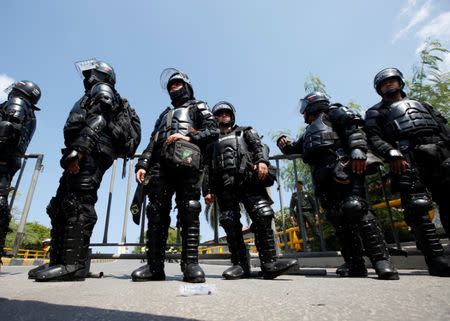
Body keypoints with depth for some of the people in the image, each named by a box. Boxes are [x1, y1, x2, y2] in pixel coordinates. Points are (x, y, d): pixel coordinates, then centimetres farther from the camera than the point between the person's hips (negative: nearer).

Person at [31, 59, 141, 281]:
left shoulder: (102, 90, 9)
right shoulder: (92, 97, 38)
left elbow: (97, 121, -12)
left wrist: (78, 149, -24)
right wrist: (73, 154, 20)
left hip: (92, 153, -10)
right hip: (84, 157, 10)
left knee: (78, 203, -19)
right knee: (60, 206, 5)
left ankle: (74, 264, -20)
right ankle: (59, 261, 6)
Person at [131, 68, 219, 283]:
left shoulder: (197, 107, 23)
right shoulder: (164, 114, 36)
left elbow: (213, 130, 6)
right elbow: (152, 143, 24)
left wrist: (189, 137, -8)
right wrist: (143, 165, 8)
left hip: (186, 162, -4)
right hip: (160, 164, 5)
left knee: (189, 211, -12)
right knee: (157, 212, -5)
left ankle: (191, 263, -11)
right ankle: (154, 265, -2)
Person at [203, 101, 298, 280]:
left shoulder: (245, 132, 26)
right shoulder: (212, 142, 31)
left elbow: (259, 147, 8)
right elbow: (207, 169, 23)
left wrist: (262, 161, -15)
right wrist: (207, 190, 10)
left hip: (249, 180, -2)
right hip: (224, 186, 2)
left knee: (263, 216, -17)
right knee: (230, 224, -7)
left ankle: (269, 264, -14)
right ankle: (240, 265, 0)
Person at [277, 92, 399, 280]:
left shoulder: (332, 113, 16)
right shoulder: (309, 132, 36)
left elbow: (354, 124, -1)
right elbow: (294, 148, 41)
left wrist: (357, 149, -19)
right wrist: (285, 145, 16)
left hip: (341, 169, -6)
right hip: (323, 180, 7)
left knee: (355, 208, -21)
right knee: (338, 220, -2)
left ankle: (382, 262, -17)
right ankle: (356, 269, 0)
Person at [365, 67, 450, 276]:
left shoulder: (421, 104, 34)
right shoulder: (376, 112, 19)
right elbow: (373, 139, 2)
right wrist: (392, 153, -17)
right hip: (408, 160, -4)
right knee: (418, 208, -16)